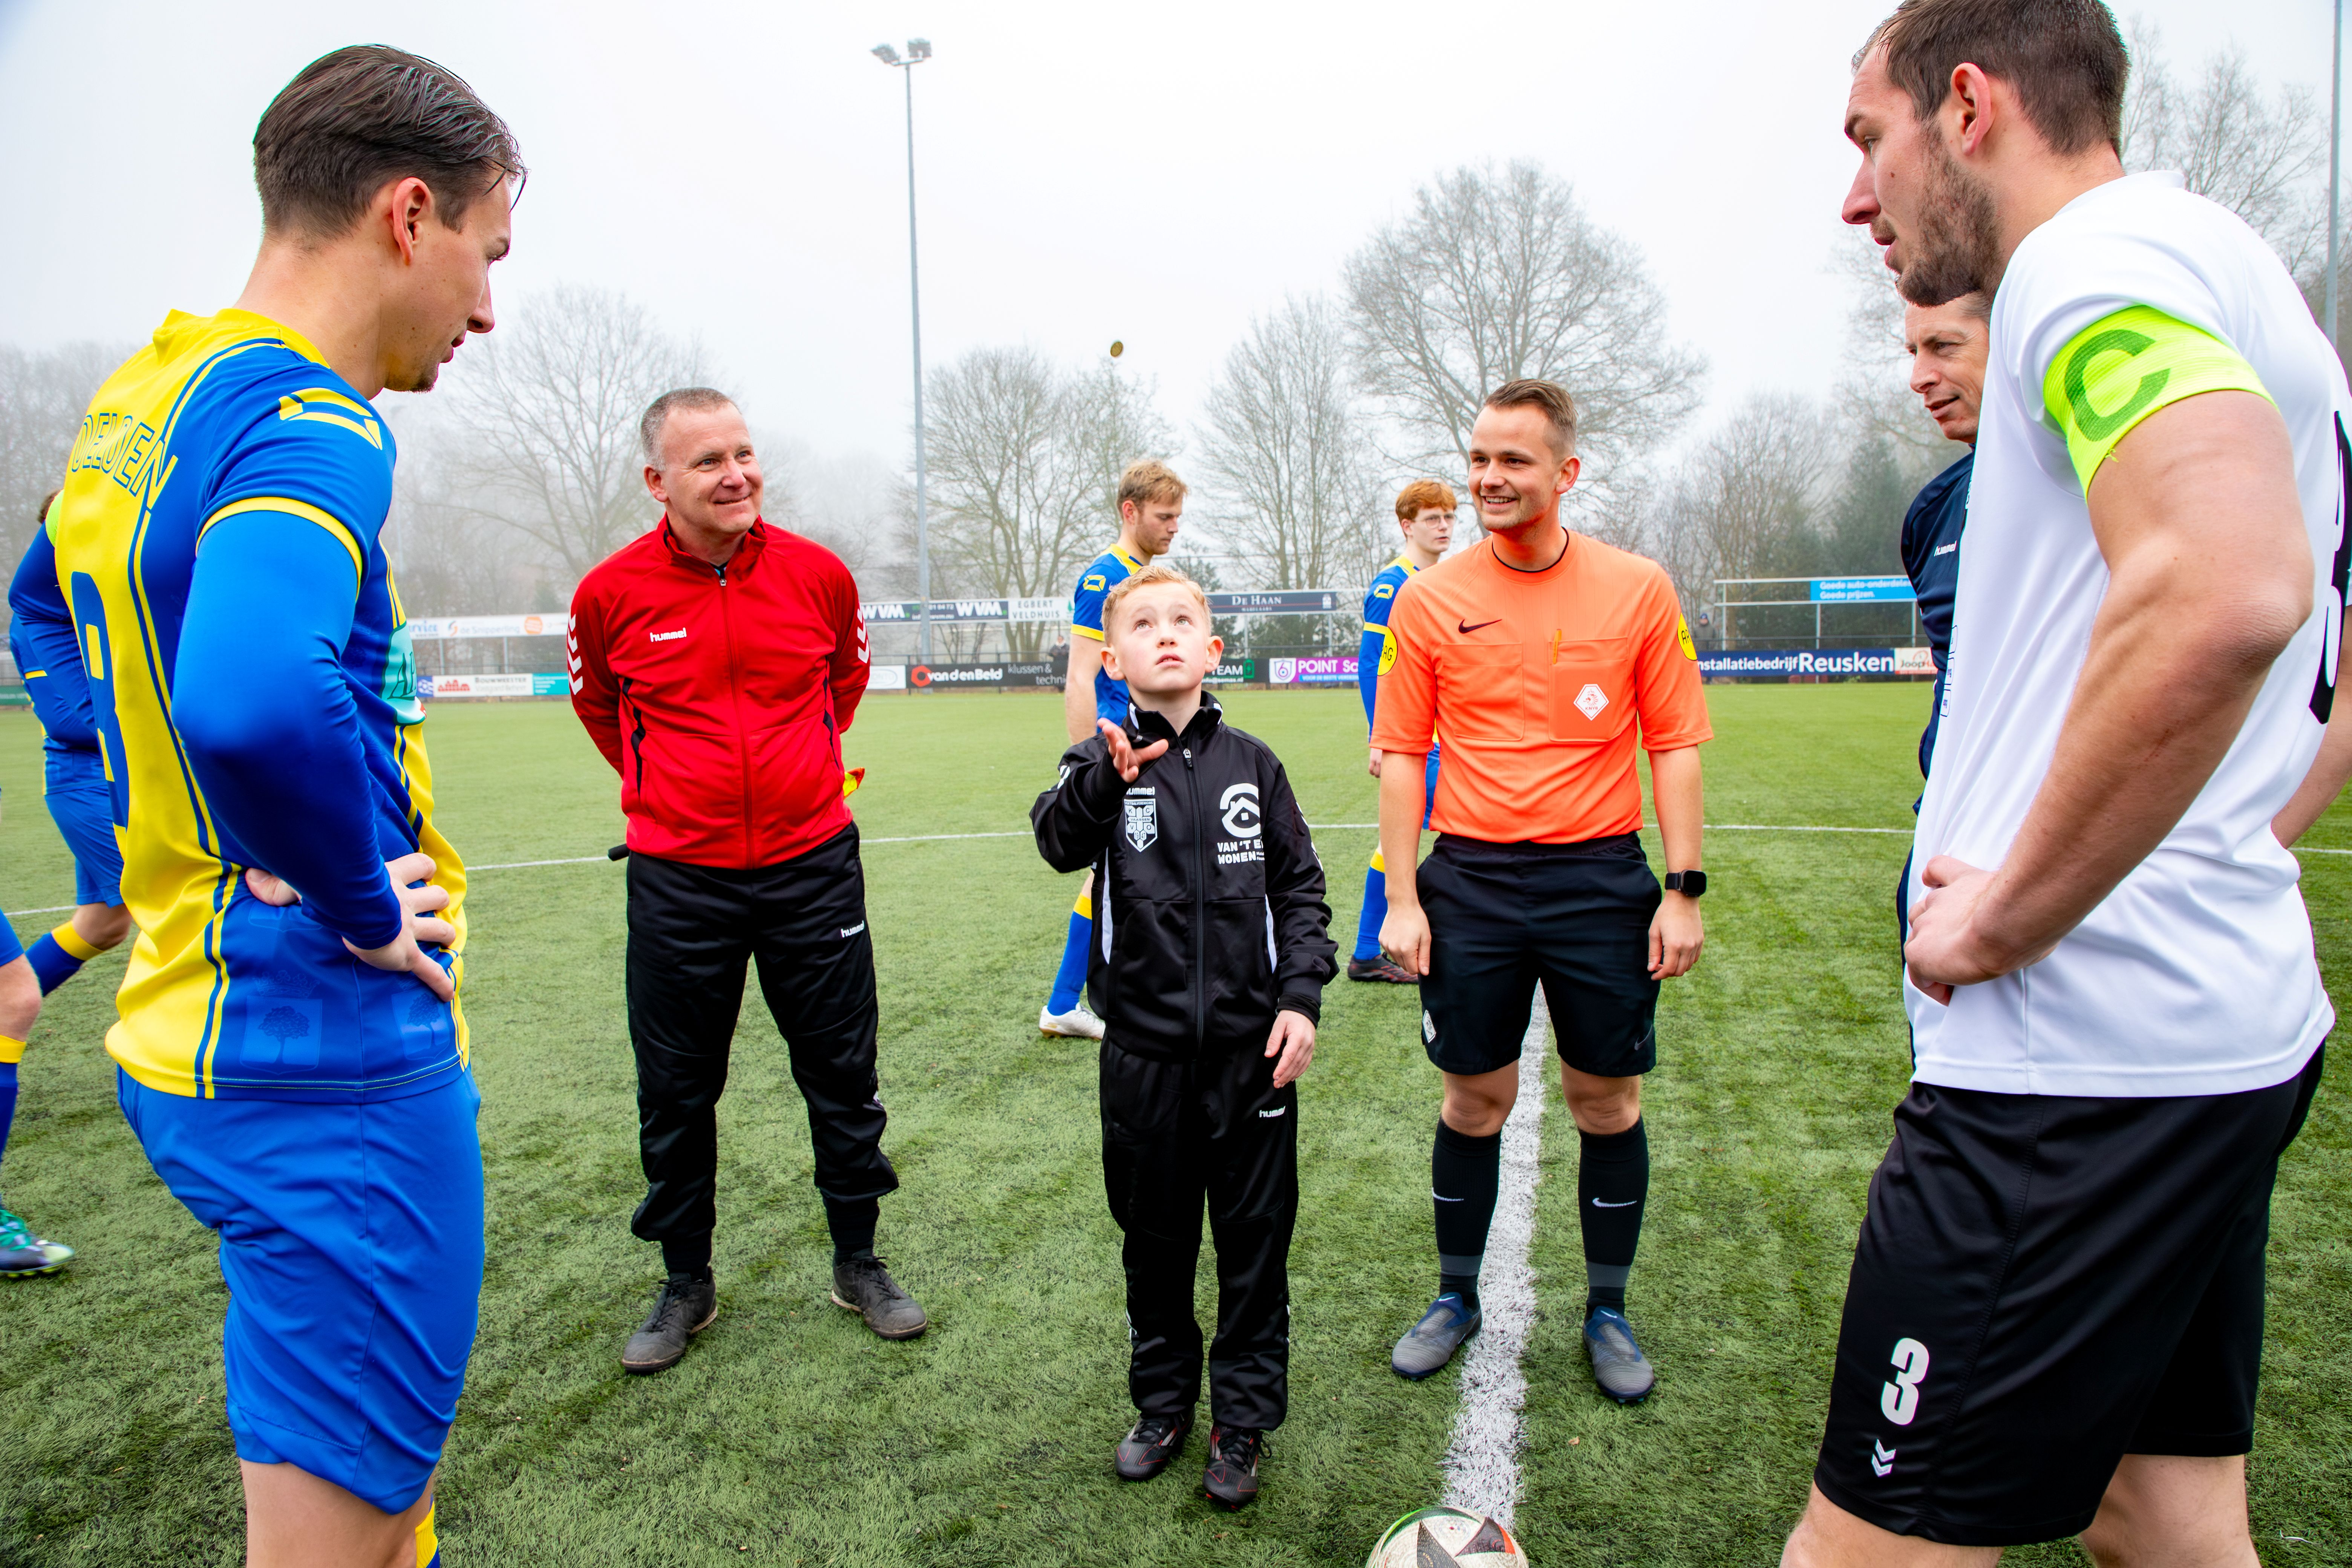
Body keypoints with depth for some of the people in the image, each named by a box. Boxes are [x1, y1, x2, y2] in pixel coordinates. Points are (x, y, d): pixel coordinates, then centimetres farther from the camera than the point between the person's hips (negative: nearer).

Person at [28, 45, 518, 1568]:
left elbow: (58, 606, 27)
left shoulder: (139, 399, 10)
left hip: (191, 1027, 9)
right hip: (328, 1058, -9)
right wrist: (362, 899, -21)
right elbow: (253, 699, -39)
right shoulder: (309, 423, -20)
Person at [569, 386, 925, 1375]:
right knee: (676, 1094, 10)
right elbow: (596, 700, 13)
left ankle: (859, 1264, 29)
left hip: (814, 864, 1)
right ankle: (686, 1283, 30)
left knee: (843, 1076, 9)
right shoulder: (612, 592, -7)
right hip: (677, 877, 0)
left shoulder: (818, 574, -4)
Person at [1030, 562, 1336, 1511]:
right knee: (1154, 1238, 15)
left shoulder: (1251, 765, 1)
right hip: (1145, 1049, 0)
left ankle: (1243, 1422, 28)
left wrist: (1302, 996, -5)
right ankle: (1163, 1404, 35)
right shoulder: (1099, 765, -4)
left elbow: (1300, 889, 5)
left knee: (1254, 1237, 10)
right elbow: (1060, 845, -24)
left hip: (1252, 1044, 1)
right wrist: (1108, 777, -43)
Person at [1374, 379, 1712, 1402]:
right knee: (1475, 1099, 9)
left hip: (1602, 876, 0)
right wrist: (1402, 898, -2)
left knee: (1607, 1101, 9)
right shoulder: (1430, 600, 1)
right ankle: (1457, 1297, 29)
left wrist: (1683, 888, -4)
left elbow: (1674, 744, 2)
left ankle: (1607, 1311, 29)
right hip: (1470, 878, 0)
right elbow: (1402, 754, 3)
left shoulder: (1638, 589, 0)